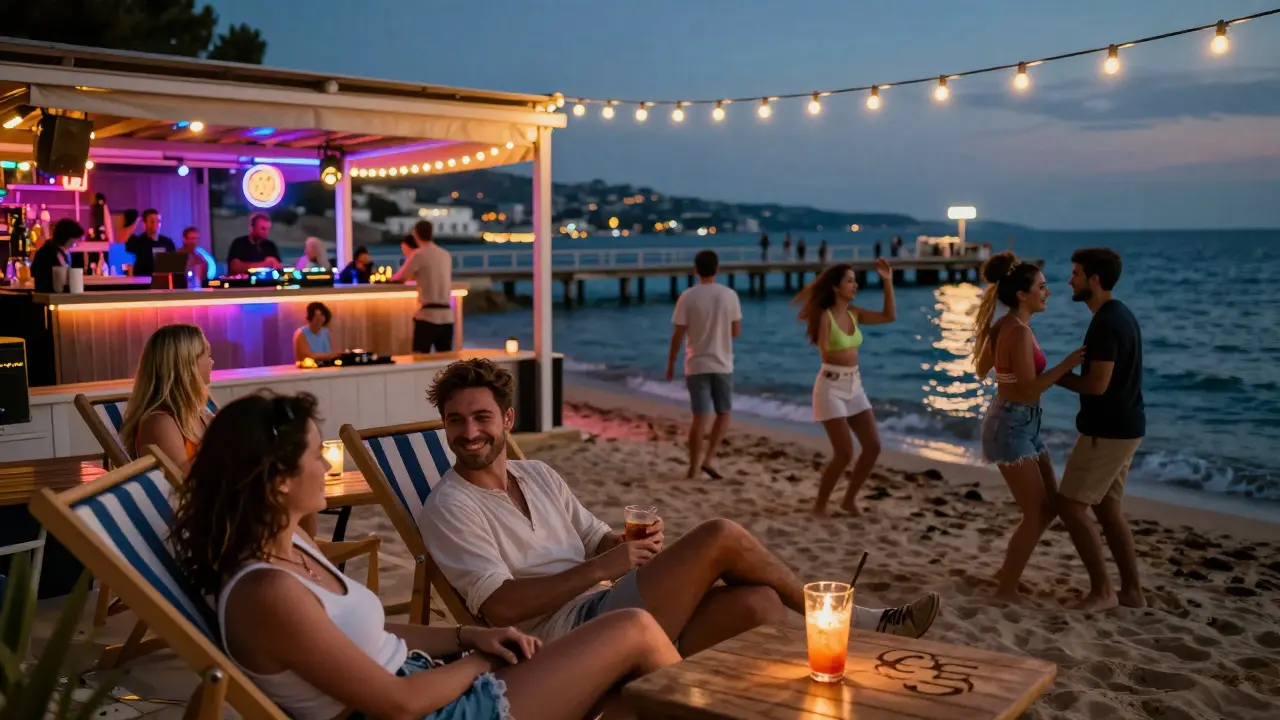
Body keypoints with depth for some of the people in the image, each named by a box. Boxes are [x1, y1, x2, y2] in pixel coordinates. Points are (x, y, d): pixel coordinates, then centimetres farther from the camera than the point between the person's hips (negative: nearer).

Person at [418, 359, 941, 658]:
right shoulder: (450, 506, -5)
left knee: (758, 602, -17)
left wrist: (631, 545, -5)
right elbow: (499, 606, -15)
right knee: (721, 537, -17)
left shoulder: (537, 475, 16)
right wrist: (599, 569, -17)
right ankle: (847, 621, 3)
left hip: (609, 612, 7)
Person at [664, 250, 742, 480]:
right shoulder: (729, 295, -3)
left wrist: (670, 363, 5)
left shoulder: (687, 297, -8)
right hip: (722, 364, 1)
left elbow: (678, 335, -6)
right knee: (723, 413, 16)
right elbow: (736, 331, 3)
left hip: (696, 365, 0)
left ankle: (693, 468, 4)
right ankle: (709, 458, 5)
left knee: (700, 417, 3)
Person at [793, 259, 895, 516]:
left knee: (873, 447, 4)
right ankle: (820, 505, 8)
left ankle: (849, 499, 20)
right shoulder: (825, 316, -12)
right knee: (844, 453, -9)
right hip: (831, 386, -7)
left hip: (854, 386, 7)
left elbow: (889, 316, 6)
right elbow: (826, 354, -17)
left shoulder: (854, 314, 7)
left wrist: (888, 282, 2)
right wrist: (849, 353, -5)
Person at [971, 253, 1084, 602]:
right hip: (1012, 426, -10)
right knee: (1036, 513, -4)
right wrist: (1066, 365, -17)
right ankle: (1006, 589, 7)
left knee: (1050, 505, 16)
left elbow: (982, 370, 19)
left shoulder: (1006, 326, 10)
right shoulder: (1020, 331, -20)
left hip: (1022, 424, 10)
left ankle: (1007, 572, 28)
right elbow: (1029, 390, -22)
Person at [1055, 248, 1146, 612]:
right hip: (1123, 427, 10)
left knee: (1070, 507, -3)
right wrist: (1065, 373, 14)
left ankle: (1102, 589, 4)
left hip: (1108, 431, -10)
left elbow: (1097, 384, -24)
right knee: (1107, 508, 16)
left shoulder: (1105, 323, -21)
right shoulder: (1121, 315, 12)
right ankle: (1132, 589, 21)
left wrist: (1054, 377, -11)